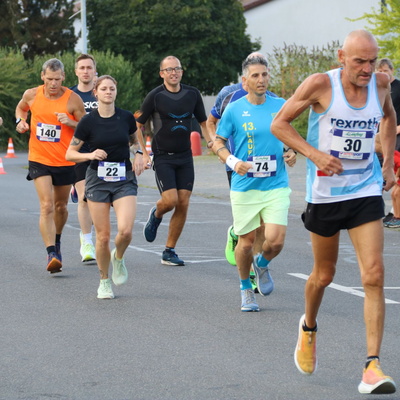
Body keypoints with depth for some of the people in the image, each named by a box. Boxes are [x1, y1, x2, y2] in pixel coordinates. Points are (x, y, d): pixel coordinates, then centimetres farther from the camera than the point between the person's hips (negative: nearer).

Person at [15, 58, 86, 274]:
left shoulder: (73, 99, -9)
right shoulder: (32, 95, -3)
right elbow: (21, 108, 20)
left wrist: (70, 122, -21)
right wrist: (20, 121, 0)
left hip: (65, 161, 1)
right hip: (39, 160, 0)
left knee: (60, 206, 16)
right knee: (47, 206, -15)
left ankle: (56, 241, 43)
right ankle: (52, 254, -21)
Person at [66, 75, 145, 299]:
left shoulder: (127, 118, 1)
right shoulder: (89, 121, -4)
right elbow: (70, 154, 0)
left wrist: (139, 156, 2)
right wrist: (91, 155, -17)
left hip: (124, 180, 1)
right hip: (98, 181, -1)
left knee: (125, 231, -18)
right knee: (103, 236, 0)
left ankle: (118, 258, 16)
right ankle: (105, 281, 19)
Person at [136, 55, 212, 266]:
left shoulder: (192, 94, 3)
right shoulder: (155, 96, -7)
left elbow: (204, 123, 15)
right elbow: (136, 126, 1)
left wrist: (212, 143, 1)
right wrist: (143, 153, -7)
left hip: (185, 156, 4)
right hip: (162, 157, -3)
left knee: (183, 205, -2)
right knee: (170, 200, -16)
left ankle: (169, 251, 8)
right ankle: (156, 215, 21)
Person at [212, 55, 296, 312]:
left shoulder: (280, 106, 4)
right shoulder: (234, 110, -3)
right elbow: (218, 142, 6)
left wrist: (292, 152, 0)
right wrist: (232, 161, -12)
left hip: (276, 186, 1)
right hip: (244, 187, -1)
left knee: (275, 241, -12)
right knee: (246, 242, 4)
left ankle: (262, 265, 24)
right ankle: (246, 289, 29)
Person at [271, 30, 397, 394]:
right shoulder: (320, 85, -14)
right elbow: (279, 123, -8)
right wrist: (314, 154, -22)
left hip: (366, 191, 2)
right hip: (325, 193, -2)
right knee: (324, 275, 14)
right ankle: (308, 329, 46)